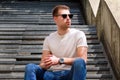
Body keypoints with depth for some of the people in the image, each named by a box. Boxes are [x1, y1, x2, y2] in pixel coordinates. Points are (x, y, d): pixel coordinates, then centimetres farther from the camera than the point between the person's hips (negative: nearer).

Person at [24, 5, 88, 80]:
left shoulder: (78, 35, 2)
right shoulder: (49, 39, 12)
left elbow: (83, 60, -11)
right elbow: (42, 65, 8)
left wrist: (59, 60, -20)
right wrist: (45, 65, -18)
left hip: (71, 74, -2)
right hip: (52, 74, 3)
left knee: (79, 62, -34)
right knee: (30, 67, -22)